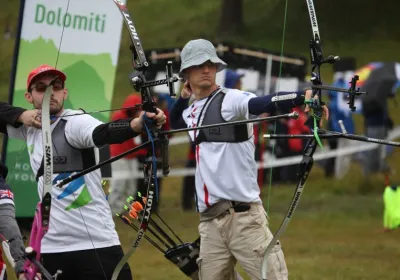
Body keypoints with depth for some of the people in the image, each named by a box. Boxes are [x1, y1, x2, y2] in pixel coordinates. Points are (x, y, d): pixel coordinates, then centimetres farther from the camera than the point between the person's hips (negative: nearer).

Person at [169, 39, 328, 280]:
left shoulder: (230, 99, -5)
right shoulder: (192, 111, 16)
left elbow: (264, 103, -25)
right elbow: (175, 123, 41)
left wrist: (303, 96, -44)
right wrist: (182, 98, 20)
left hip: (244, 215, -7)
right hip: (209, 220, 7)